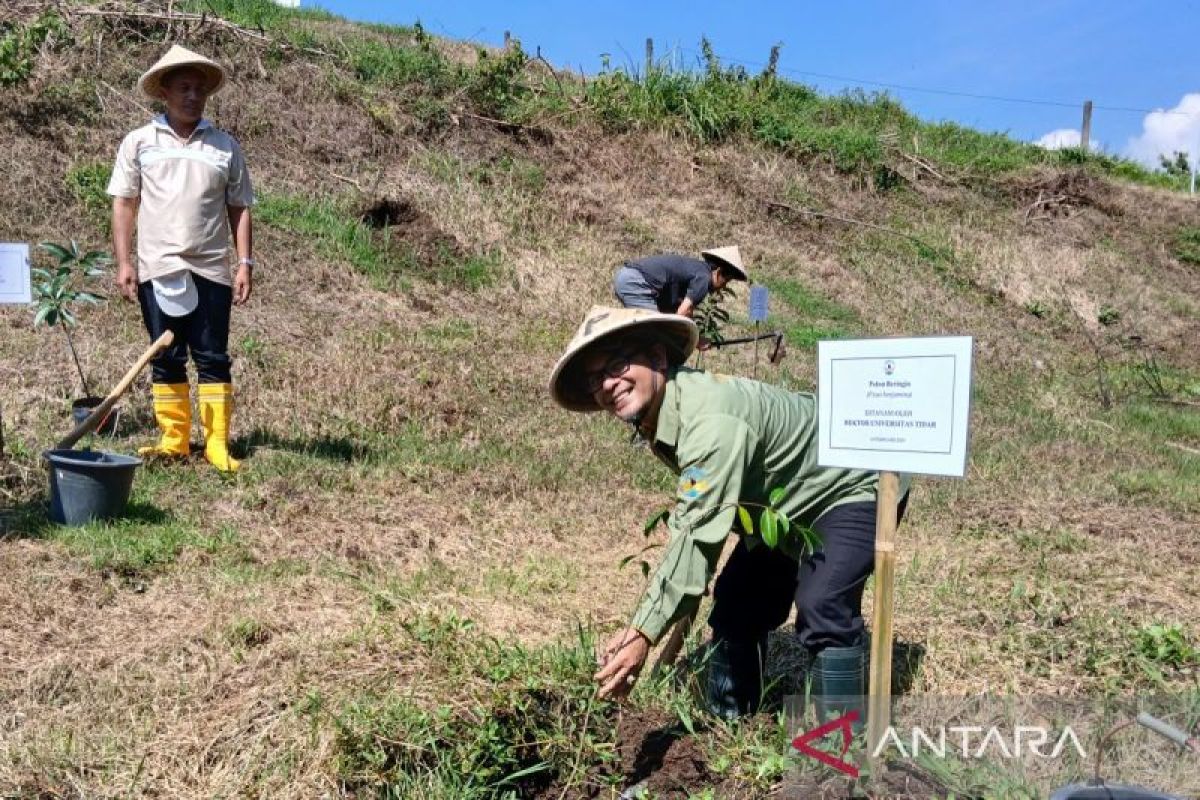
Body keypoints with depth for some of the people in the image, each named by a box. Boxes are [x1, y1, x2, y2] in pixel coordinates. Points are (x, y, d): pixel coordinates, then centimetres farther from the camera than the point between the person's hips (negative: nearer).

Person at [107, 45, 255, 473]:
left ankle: (217, 444, 4)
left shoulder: (225, 145, 7)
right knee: (166, 359, 6)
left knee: (213, 358, 1)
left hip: (211, 270, 0)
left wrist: (245, 263, -1)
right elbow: (124, 203, 5)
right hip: (157, 269, 0)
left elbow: (239, 208, 7)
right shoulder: (139, 141, 5)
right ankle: (173, 440, 14)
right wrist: (123, 262, -3)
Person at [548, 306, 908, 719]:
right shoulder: (656, 413, -8)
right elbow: (689, 522, 0)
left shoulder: (712, 419, -38)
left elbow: (698, 536, -41)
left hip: (854, 484, -9)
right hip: (788, 501, 9)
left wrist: (643, 634, -40)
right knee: (737, 601, 7)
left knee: (823, 608, -26)